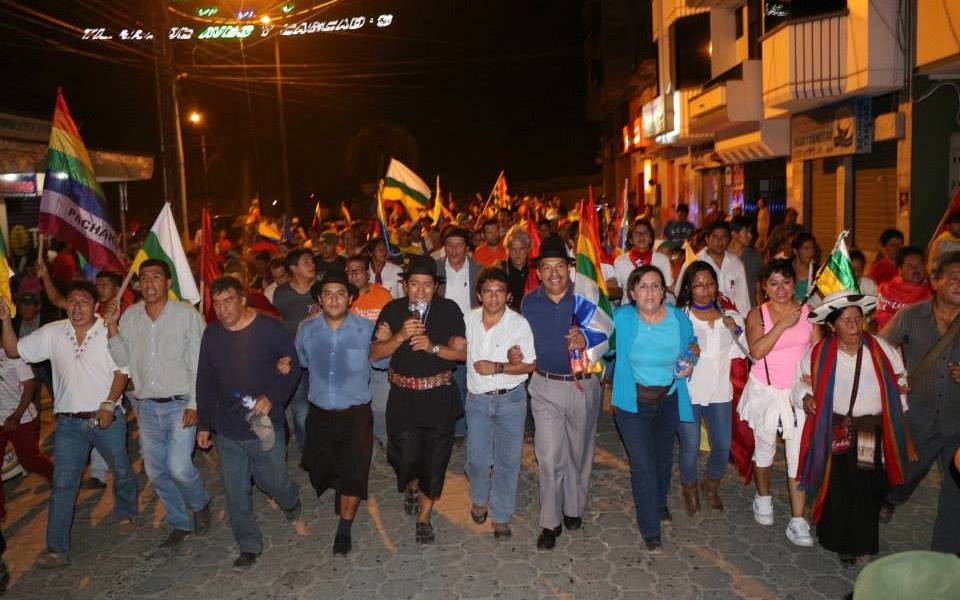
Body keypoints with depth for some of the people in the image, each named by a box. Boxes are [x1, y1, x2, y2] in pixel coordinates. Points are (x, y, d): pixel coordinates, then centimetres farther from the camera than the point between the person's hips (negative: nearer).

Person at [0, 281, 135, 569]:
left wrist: (109, 404, -16)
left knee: (121, 470, 16)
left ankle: (126, 513, 43)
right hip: (69, 423, 2)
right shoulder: (52, 333, 2)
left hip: (107, 418, -2)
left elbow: (122, 370, -8)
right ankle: (57, 549, 5)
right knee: (62, 484, 0)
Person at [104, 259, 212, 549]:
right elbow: (123, 359, 4)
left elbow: (197, 363, -8)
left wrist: (194, 404, -12)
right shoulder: (130, 316, 6)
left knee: (179, 468, -13)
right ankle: (180, 523, 30)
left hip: (179, 404, -5)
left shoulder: (187, 314, -7)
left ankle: (200, 504, 18)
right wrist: (112, 327, -7)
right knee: (156, 471, 11)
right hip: (147, 406, 5)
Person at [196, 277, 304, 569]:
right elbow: (205, 382, 10)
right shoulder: (211, 334, 3)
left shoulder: (270, 329, -10)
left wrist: (272, 397, -19)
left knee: (274, 481, 8)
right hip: (227, 430, 4)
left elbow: (292, 367, -5)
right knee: (236, 493, 9)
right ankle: (249, 547, 28)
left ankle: (293, 508, 42)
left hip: (264, 425, -3)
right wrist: (203, 424, 11)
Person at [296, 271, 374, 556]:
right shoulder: (306, 329, -3)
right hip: (319, 413, 3)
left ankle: (344, 530, 25)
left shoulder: (366, 329, -12)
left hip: (355, 415, -3)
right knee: (319, 469, 19)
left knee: (353, 474, 1)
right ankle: (338, 491, 54)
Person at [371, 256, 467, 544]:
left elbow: (462, 352, -5)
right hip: (403, 395, 1)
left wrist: (433, 347, -21)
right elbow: (375, 353, -5)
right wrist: (400, 336, -21)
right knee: (406, 456, 4)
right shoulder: (393, 310, -1)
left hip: (439, 394, 0)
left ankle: (424, 518, 27)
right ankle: (412, 486, 42)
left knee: (435, 459, 6)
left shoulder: (449, 309, -5)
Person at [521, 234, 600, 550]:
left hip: (583, 385, 0)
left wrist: (586, 341, -21)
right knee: (549, 457, -2)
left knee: (579, 452, 14)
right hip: (545, 386, 0)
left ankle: (574, 509, 36)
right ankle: (550, 522, 13)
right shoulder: (529, 302, 1)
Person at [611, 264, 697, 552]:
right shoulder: (621, 318, -18)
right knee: (642, 465, -6)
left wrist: (691, 360, -9)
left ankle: (659, 503, 52)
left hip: (668, 399, 4)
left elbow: (691, 342, 10)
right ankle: (650, 530, 10)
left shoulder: (679, 318, -11)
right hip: (632, 402, -3)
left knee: (663, 457, 24)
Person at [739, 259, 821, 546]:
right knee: (765, 446, 15)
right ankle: (763, 498, 39)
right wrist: (783, 324, -23)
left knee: (799, 453, -3)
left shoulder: (808, 312, 0)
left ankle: (797, 521, 5)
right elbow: (757, 351, -19)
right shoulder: (757, 314, -5)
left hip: (799, 391, 1)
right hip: (765, 391, 0)